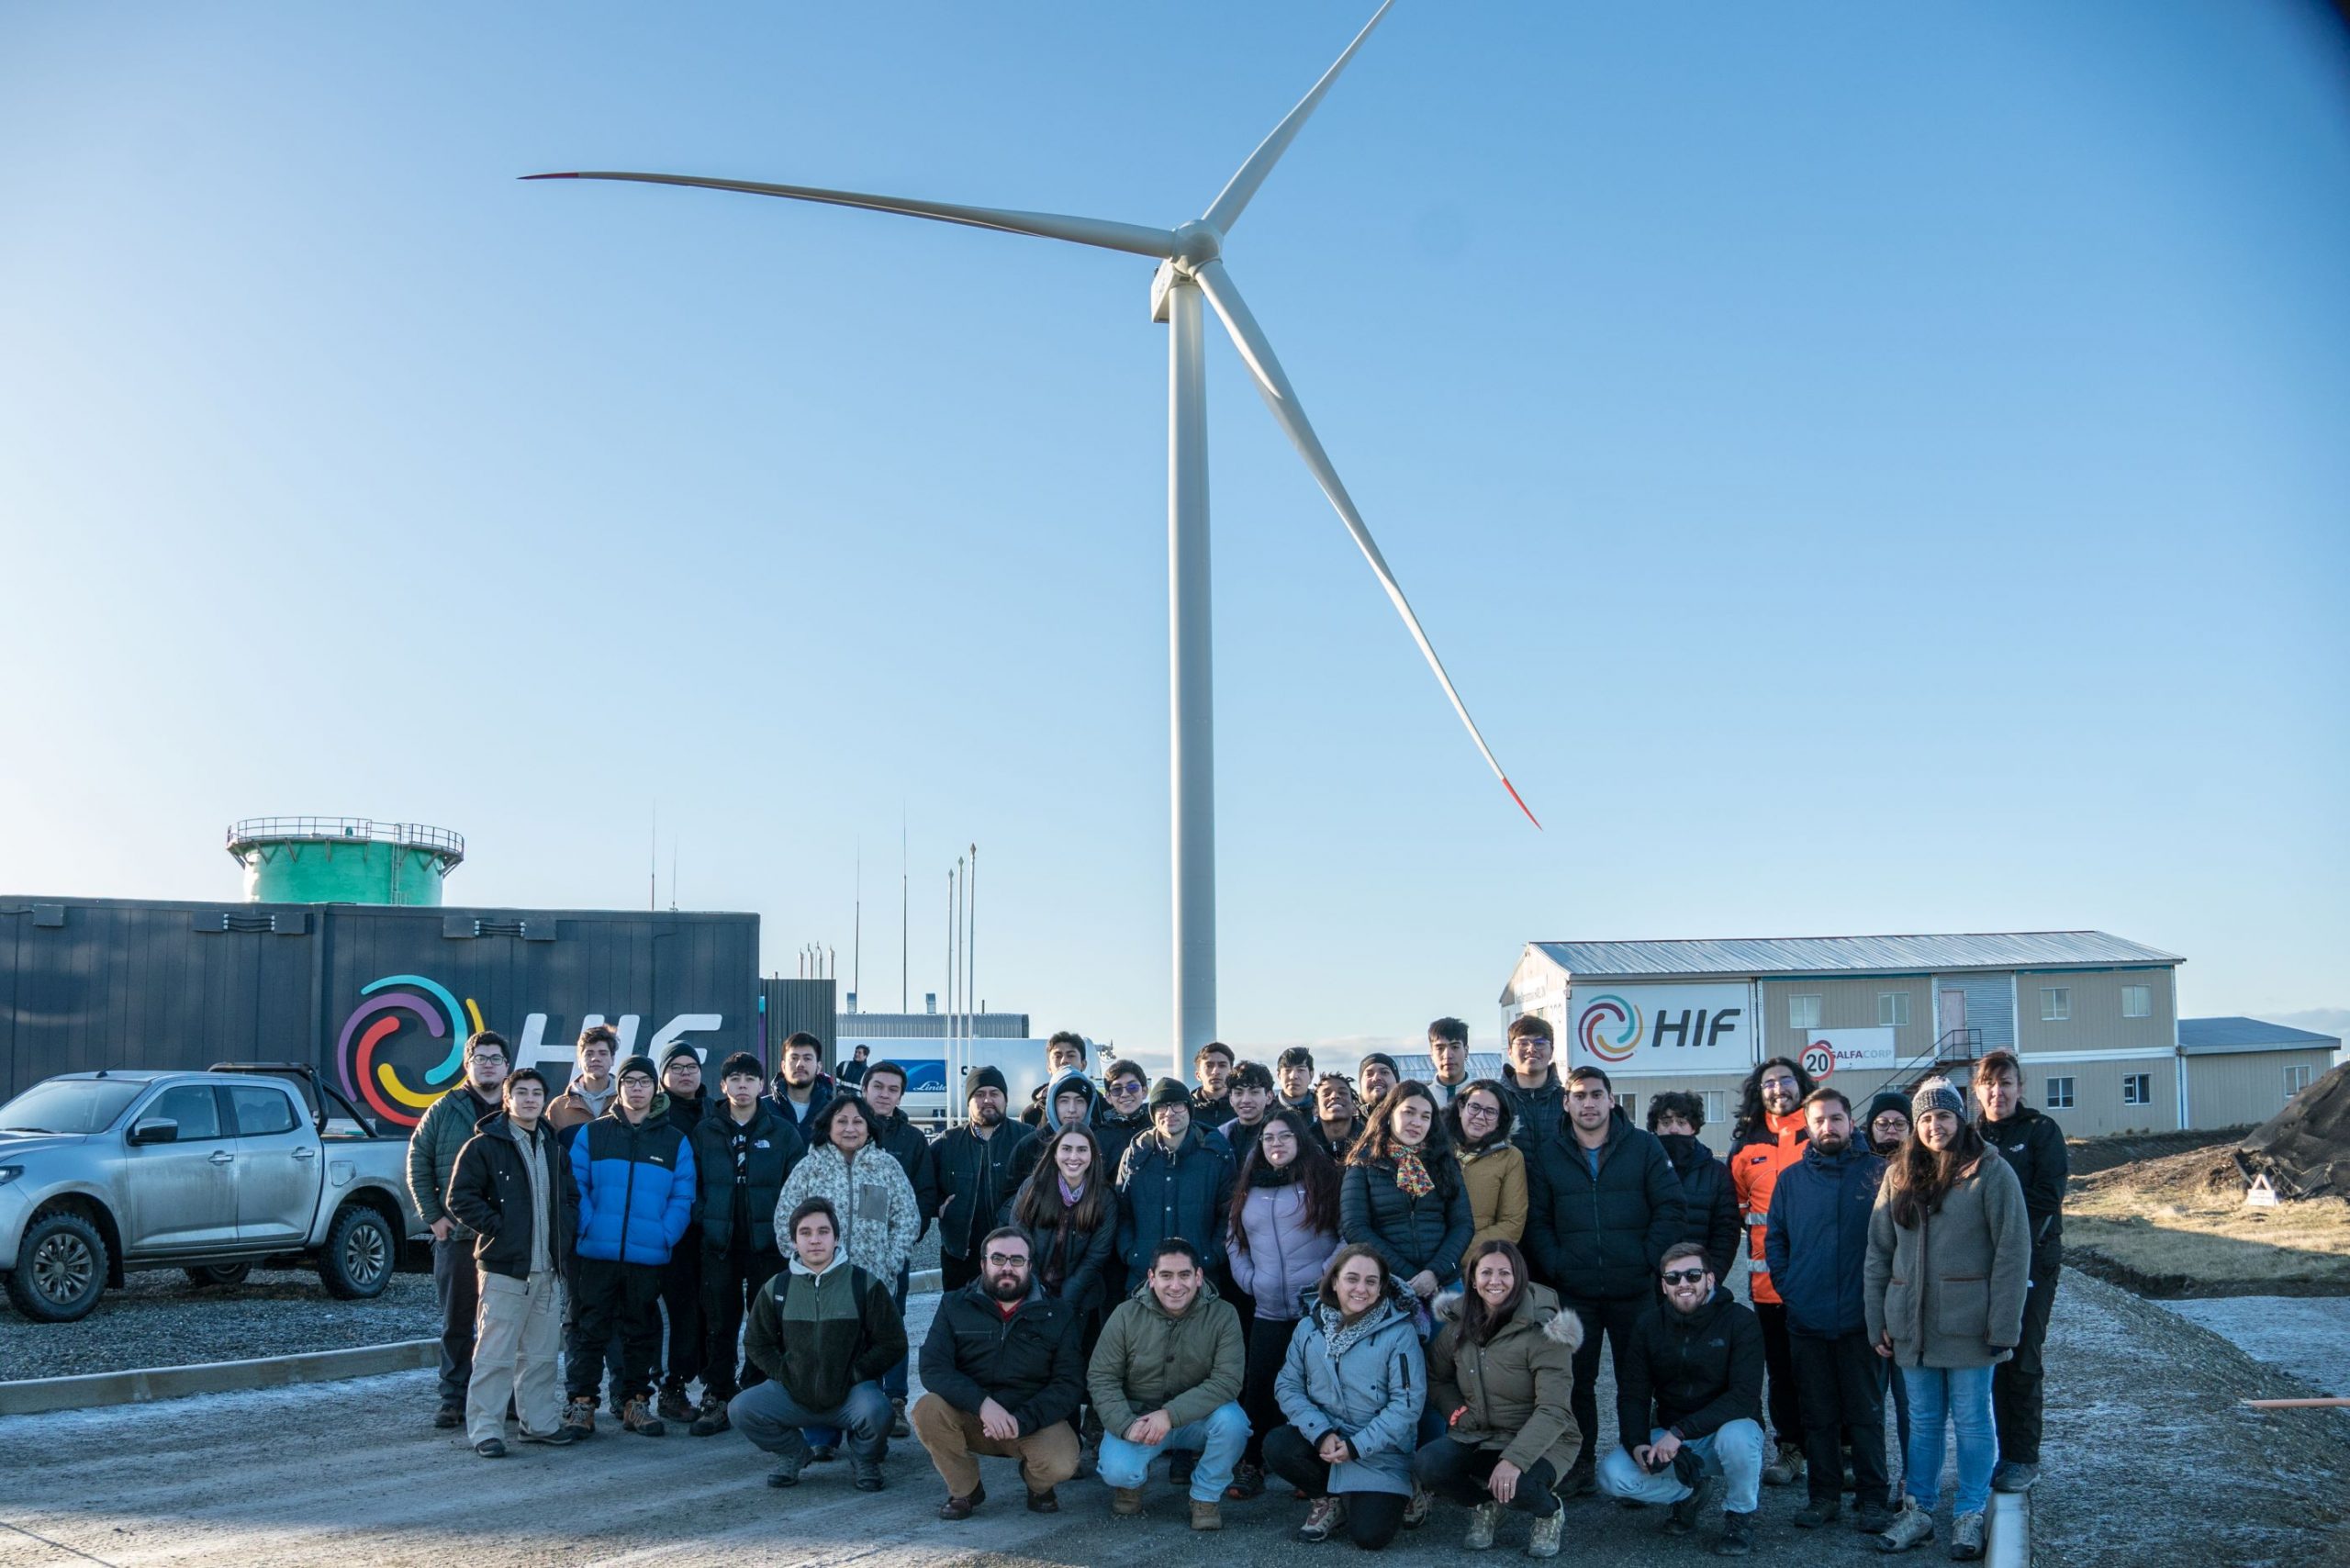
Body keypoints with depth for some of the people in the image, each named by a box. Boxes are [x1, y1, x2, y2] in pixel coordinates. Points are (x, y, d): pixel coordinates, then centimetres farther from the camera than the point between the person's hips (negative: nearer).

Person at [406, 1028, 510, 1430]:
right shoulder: (445, 1110, 5)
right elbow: (418, 1163, 6)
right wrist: (433, 1215, -1)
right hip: (456, 1233, 0)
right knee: (456, 1322, 5)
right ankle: (453, 1400, 12)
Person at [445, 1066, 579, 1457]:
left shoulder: (554, 1146, 15)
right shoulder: (484, 1146, -4)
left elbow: (568, 1195, 26)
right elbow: (460, 1198, -8)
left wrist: (563, 1237, 12)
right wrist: (497, 1228, -12)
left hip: (548, 1269, 6)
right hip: (503, 1267, -6)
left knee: (542, 1352, 12)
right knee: (495, 1354, -6)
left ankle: (541, 1422, 22)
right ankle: (484, 1429, 0)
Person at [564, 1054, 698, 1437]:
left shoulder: (674, 1140, 7)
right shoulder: (591, 1134, 6)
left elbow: (683, 1197, 3)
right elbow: (575, 1186, 1)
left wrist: (664, 1236, -8)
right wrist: (588, 1228, -10)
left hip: (648, 1257, 1)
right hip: (596, 1253, -1)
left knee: (642, 1332, 9)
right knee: (592, 1329, 2)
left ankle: (636, 1402, 19)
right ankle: (581, 1402, 9)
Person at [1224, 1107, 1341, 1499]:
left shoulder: (1322, 1181, 3)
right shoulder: (1247, 1190, 15)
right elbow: (1233, 1240, 20)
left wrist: (1329, 1274, -12)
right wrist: (1248, 1279, 6)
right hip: (1269, 1311, 4)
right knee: (1259, 1389, 2)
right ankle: (1251, 1467, 13)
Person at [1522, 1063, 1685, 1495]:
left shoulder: (1644, 1148, 3)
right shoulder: (1546, 1157, 8)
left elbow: (1670, 1207, -1)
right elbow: (1536, 1221, 6)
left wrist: (1648, 1260, -8)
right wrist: (1556, 1267, -6)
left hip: (1634, 1290, -1)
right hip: (1573, 1293, 1)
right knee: (1577, 1379, 5)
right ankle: (1579, 1464, 16)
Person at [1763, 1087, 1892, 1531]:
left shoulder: (1876, 1172, 1)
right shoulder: (1791, 1179, 8)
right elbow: (1774, 1238, 13)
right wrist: (1786, 1287, 2)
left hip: (1860, 1316, -2)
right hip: (1806, 1318, 2)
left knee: (1866, 1412, 3)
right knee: (1818, 1414, 9)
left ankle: (1871, 1498, 11)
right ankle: (1824, 1495, 17)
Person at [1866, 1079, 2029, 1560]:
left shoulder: (1990, 1172, -7)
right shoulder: (1899, 1176, 8)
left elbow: (2013, 1251, -10)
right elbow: (1878, 1252, 8)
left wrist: (2003, 1326, -14)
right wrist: (1877, 1322, 4)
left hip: (1968, 1322, -4)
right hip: (1912, 1322, 4)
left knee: (1972, 1420, 6)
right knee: (1923, 1420, 12)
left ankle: (1970, 1516, 17)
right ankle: (1917, 1511, 21)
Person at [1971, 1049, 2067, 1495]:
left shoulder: (2041, 1132, 0)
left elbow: (2047, 1194, -9)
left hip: (2032, 1259, -4)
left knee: (2021, 1360, -3)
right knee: (1995, 1358, 7)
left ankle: (2023, 1459, 5)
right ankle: (2008, 1454, 15)